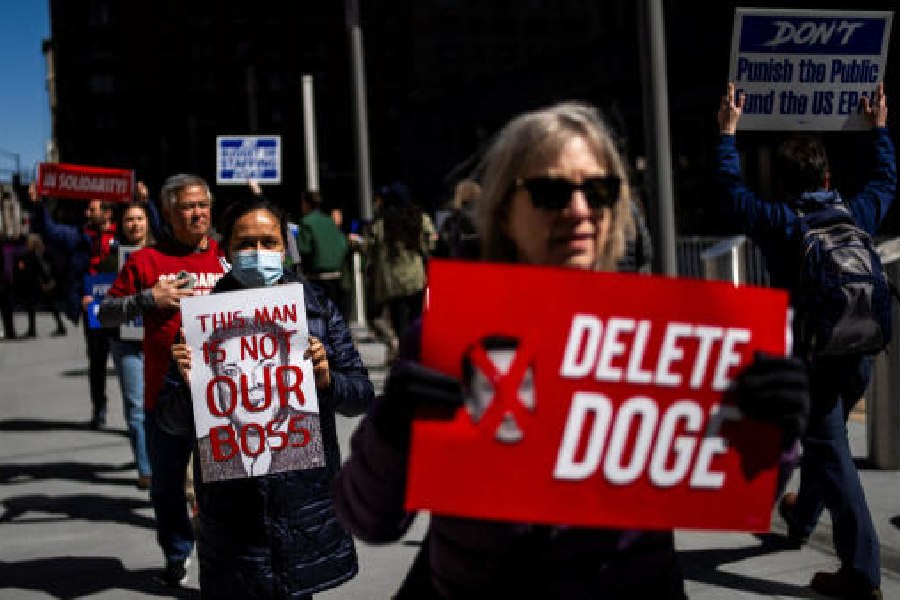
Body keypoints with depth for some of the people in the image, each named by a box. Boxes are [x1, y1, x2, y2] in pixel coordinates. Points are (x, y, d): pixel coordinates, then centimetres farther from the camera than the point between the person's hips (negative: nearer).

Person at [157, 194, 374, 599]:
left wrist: (327, 380, -16)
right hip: (232, 501, -1)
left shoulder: (317, 307, 3)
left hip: (308, 498, 1)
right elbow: (171, 420, 2)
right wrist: (189, 385, -17)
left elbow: (362, 396, 3)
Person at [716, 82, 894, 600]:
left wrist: (729, 133, 17)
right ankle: (802, 519, 46)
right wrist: (880, 129, 35)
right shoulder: (858, 213, 2)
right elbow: (887, 180, 22)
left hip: (810, 356, -5)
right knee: (823, 439, 24)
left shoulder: (777, 222, -8)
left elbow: (731, 188, 6)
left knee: (831, 454, -4)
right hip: (859, 352, 5)